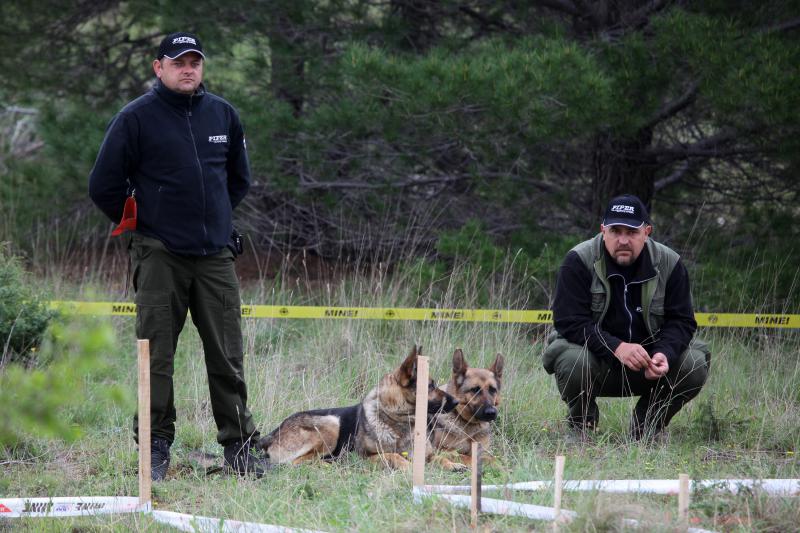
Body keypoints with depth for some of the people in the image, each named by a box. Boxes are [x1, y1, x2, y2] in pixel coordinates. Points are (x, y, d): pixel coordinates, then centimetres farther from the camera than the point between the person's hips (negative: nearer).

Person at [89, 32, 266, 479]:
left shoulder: (224, 115, 9)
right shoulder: (137, 118, -4)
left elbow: (239, 178, 26)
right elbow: (104, 186, 0)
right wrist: (142, 224, 7)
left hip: (216, 256, 3)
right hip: (159, 257, -3)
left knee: (227, 356, 3)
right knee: (157, 355, -1)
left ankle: (240, 446, 10)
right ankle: (156, 448, 7)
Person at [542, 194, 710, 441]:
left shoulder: (669, 263, -5)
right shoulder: (579, 261, -14)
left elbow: (681, 321, -5)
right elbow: (570, 321, -21)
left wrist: (664, 354, -28)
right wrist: (616, 347, -35)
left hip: (647, 361, 3)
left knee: (695, 365, -22)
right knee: (572, 361, -36)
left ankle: (649, 425, 5)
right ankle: (582, 422, -1)